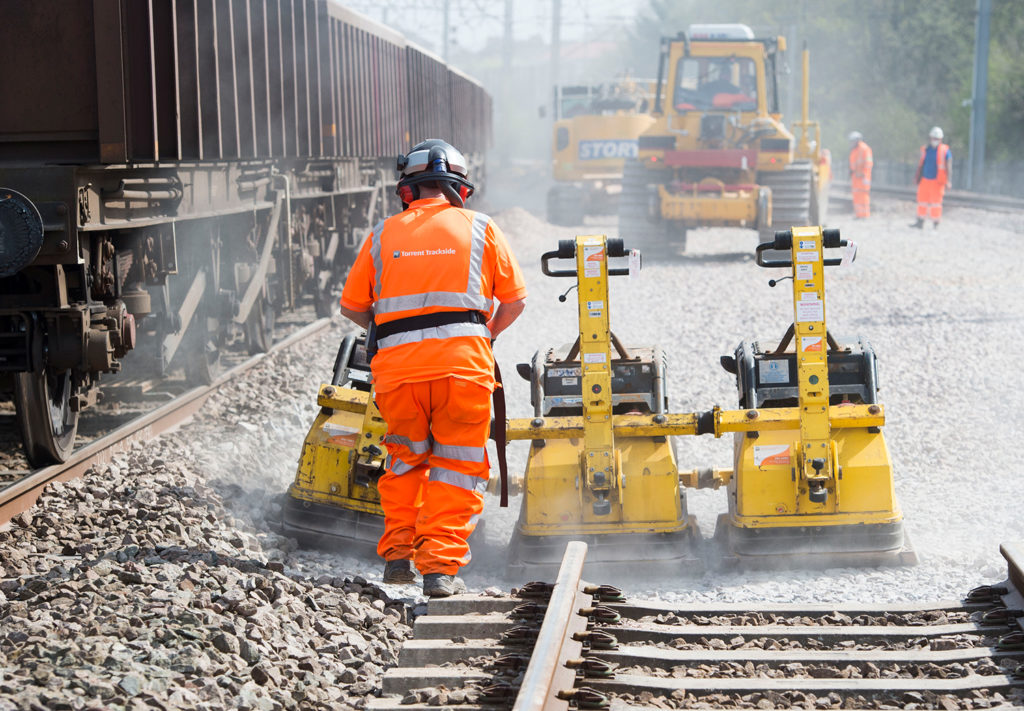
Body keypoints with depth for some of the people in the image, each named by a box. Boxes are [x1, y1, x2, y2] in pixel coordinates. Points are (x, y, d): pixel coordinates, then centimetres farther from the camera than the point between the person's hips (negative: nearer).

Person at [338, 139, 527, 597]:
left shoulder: (383, 234, 13)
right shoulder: (480, 228, 11)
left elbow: (352, 306, 16)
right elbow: (515, 301, 12)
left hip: (397, 367, 2)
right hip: (463, 363, -2)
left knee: (405, 461, 22)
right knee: (456, 468, 7)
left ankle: (397, 554, 16)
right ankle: (440, 567, -2)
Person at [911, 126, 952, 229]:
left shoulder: (945, 151, -6)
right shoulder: (925, 150, 8)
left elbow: (949, 167, -9)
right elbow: (921, 165, 17)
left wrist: (948, 181, -18)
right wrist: (917, 177, 18)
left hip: (937, 182, -5)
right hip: (925, 180, 5)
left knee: (936, 202, -2)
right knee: (922, 200, 6)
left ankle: (936, 224, 6)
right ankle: (920, 222, 13)